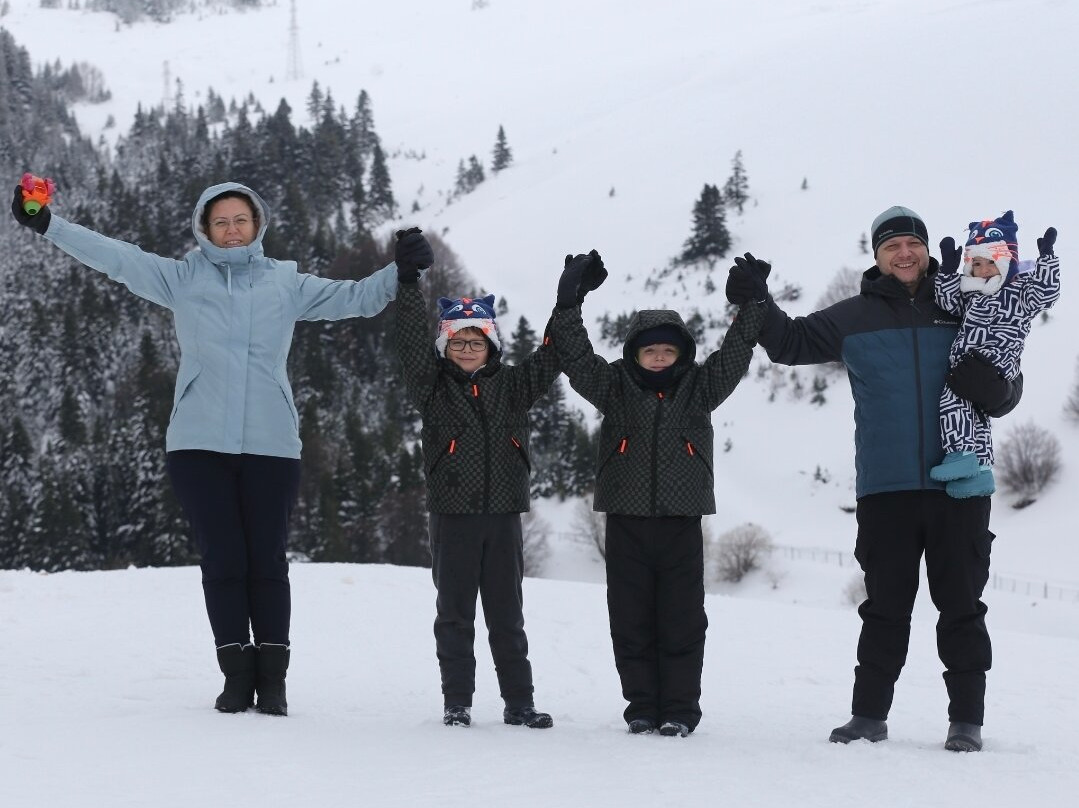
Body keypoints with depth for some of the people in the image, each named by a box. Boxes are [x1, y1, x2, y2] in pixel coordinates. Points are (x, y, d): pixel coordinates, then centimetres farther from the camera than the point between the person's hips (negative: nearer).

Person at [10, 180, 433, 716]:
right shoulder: (183, 279, 10)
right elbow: (116, 257, 4)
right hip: (199, 445, 0)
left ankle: (272, 679, 8)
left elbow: (355, 298, 14)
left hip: (271, 445, 0)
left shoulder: (285, 283, 13)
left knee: (267, 562, 1)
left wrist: (401, 270, -1)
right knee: (222, 561, 0)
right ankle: (237, 677, 9)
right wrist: (47, 225, -4)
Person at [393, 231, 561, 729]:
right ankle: (456, 703, 10)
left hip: (503, 518, 2)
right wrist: (409, 283, -16)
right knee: (455, 616, 4)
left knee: (507, 617, 7)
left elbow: (552, 356, 6)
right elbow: (412, 345, -9)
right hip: (452, 517, -2)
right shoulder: (433, 387, 2)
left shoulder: (512, 386, 9)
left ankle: (519, 703, 11)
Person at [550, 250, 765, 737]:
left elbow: (733, 355, -2)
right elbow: (576, 357, -3)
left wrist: (751, 304, -12)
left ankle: (679, 710, 7)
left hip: (681, 521, 0)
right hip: (626, 521, 0)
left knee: (682, 621, 1)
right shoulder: (614, 386, 6)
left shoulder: (699, 387, 7)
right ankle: (642, 707, 11)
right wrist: (569, 303, -14)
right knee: (631, 620, 3)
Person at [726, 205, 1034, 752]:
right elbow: (791, 341, 10)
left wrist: (991, 388, -12)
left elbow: (1007, 390, 12)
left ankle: (966, 720, 9)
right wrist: (756, 304, -8)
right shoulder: (854, 317, 8)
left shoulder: (963, 311, 7)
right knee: (885, 606, 6)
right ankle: (869, 715, 13)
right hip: (885, 488, 1)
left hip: (959, 483, 0)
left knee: (961, 605, 3)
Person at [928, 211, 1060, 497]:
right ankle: (981, 472, 12)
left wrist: (1046, 257, -20)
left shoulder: (1020, 288, 0)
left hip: (995, 364, -10)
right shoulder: (974, 293, 22)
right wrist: (948, 269, 6)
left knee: (953, 398, -24)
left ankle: (961, 454, -26)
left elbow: (1046, 292, -14)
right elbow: (949, 301, 16)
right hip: (969, 370, 10)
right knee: (975, 417, 10)